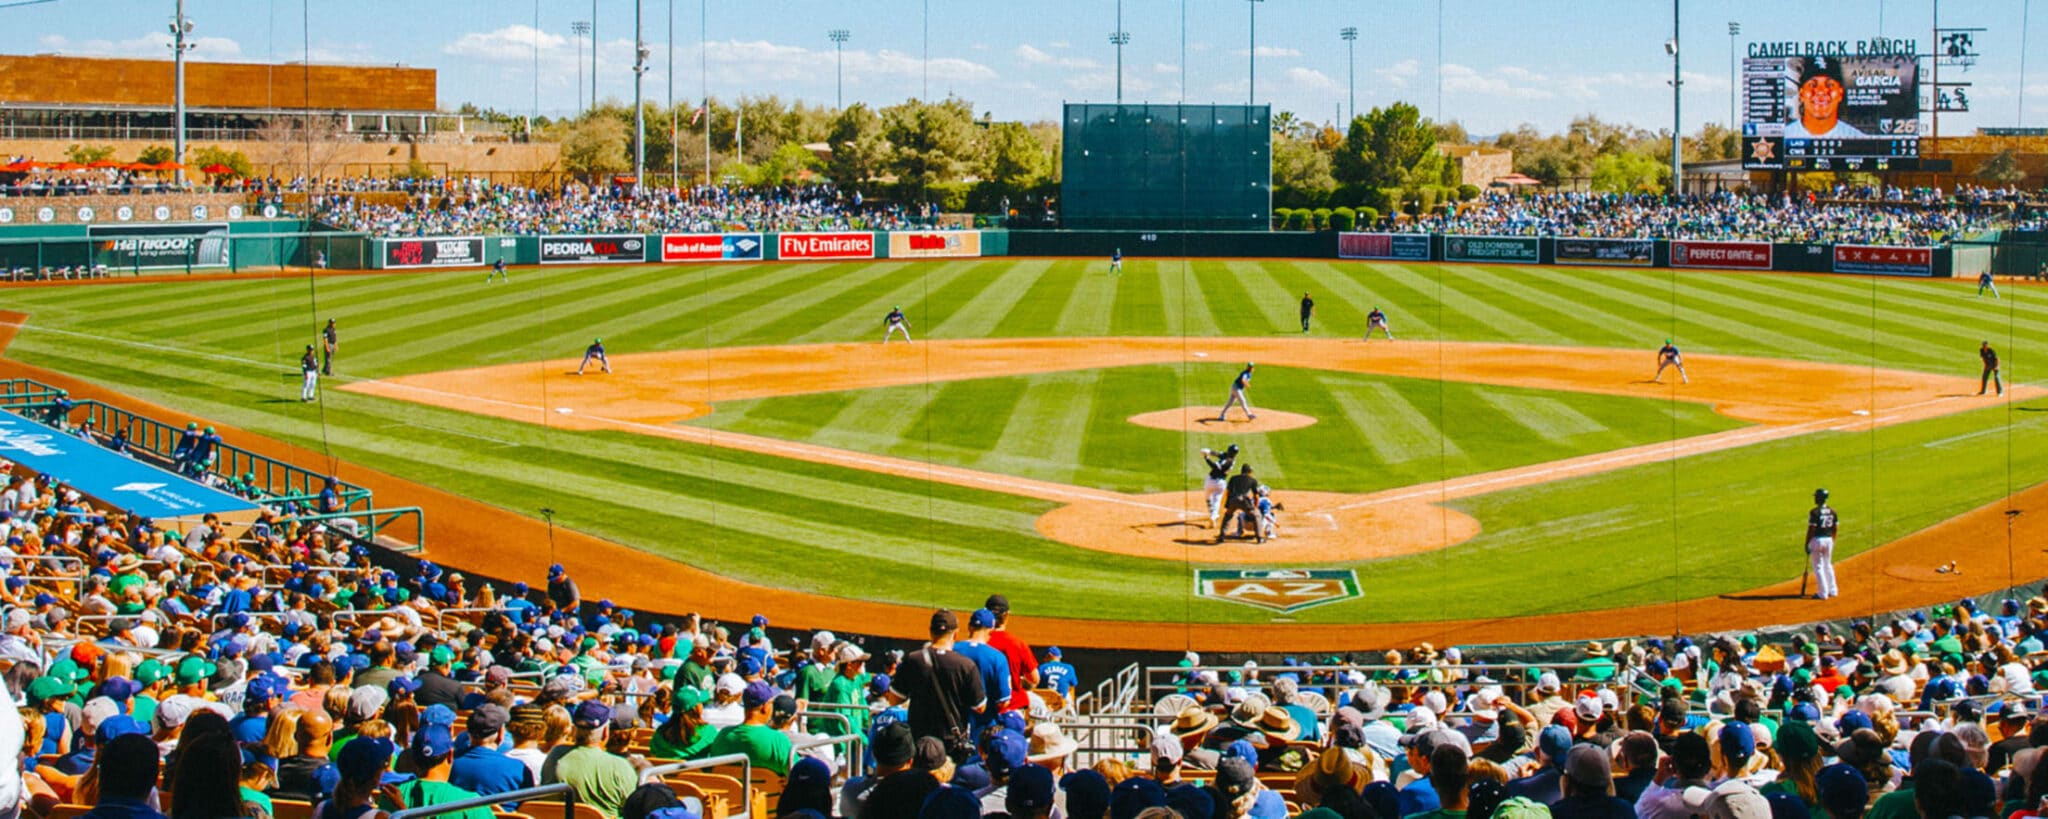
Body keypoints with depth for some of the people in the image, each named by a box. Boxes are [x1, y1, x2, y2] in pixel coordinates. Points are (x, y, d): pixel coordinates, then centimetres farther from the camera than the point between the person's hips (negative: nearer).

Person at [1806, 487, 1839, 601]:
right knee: (1828, 565, 19)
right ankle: (1832, 590, 24)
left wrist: (1807, 544, -8)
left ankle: (1823, 593, 0)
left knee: (1818, 567, 1)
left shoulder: (1815, 512, -15)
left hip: (1817, 540, -6)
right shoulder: (1832, 511, 4)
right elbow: (1834, 528, 10)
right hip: (1829, 540, 6)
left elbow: (1811, 529, -15)